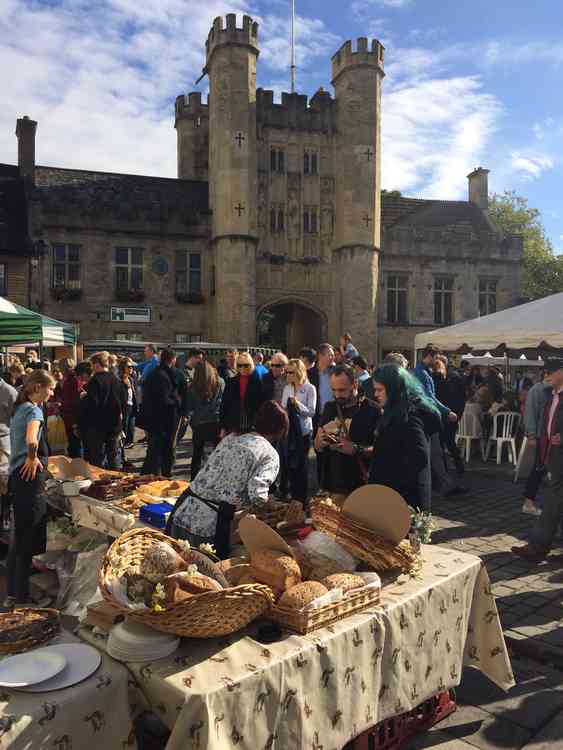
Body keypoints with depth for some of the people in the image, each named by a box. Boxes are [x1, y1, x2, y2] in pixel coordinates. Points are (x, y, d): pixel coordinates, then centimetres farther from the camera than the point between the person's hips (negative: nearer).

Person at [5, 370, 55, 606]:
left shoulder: (20, 408, 13)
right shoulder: (34, 410, -15)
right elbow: (31, 439, -35)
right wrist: (33, 457, -18)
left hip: (17, 477, 10)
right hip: (30, 479, -10)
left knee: (18, 537, 17)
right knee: (28, 538, -1)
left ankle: (13, 594, 27)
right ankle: (21, 597, 8)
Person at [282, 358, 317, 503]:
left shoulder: (310, 388, -6)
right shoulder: (287, 388, 9)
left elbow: (312, 412, -12)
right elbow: (283, 408, 12)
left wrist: (298, 404, -25)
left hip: (303, 431, -5)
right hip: (289, 429, 5)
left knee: (301, 464, 0)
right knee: (290, 464, 8)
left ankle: (302, 499, 12)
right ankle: (293, 496, 22)